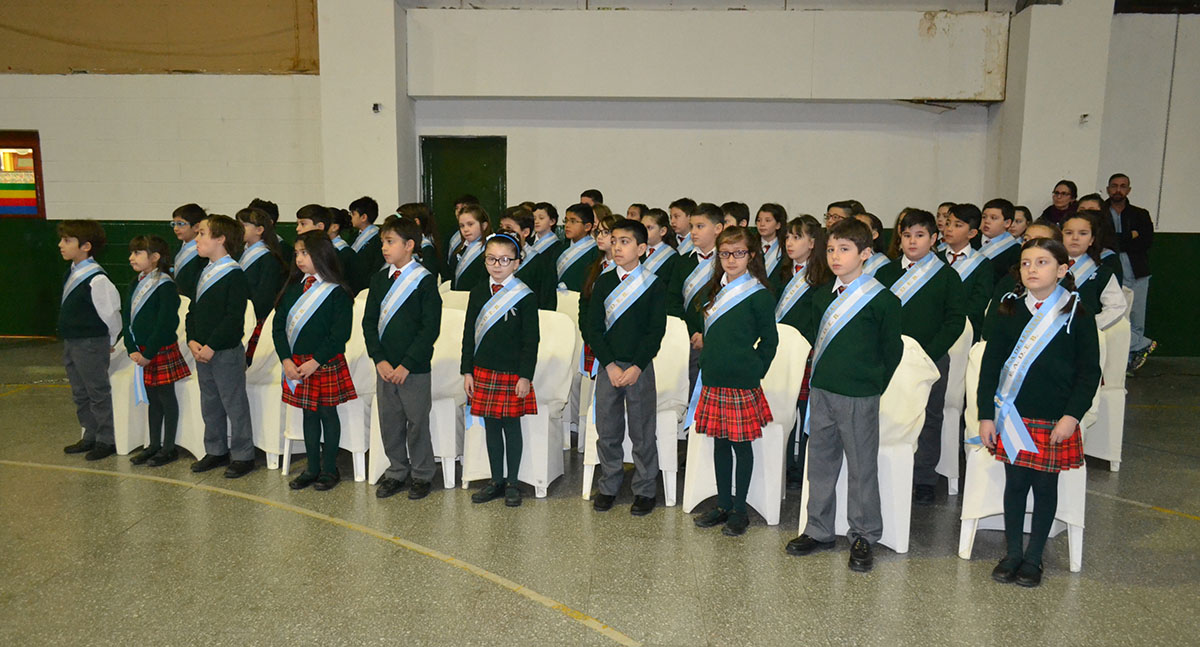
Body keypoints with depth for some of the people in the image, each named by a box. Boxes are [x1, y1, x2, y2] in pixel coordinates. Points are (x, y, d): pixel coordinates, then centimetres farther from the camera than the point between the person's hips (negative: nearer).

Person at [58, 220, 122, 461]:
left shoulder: (96, 279, -22)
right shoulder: (73, 273, 7)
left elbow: (111, 312, -17)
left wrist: (110, 340, -4)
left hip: (91, 344, -9)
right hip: (71, 342, 10)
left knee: (98, 393, 1)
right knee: (80, 394, 18)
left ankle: (107, 440, 12)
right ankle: (90, 436, 30)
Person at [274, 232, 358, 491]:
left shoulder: (337, 292, -10)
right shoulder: (293, 287, 6)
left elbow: (340, 334, -14)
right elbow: (278, 326, 5)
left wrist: (315, 362, -18)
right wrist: (286, 360, -7)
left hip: (326, 364, -5)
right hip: (295, 365, 5)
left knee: (328, 413, 5)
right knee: (309, 414, 13)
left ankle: (330, 469, 18)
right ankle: (312, 467, 24)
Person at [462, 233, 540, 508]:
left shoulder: (525, 297, -6)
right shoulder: (478, 293, 6)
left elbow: (531, 341, -7)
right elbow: (469, 334, 9)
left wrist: (525, 376, -11)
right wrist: (467, 371, 5)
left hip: (513, 374, -4)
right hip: (483, 371, 4)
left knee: (511, 426, 5)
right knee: (491, 426, 11)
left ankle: (512, 483, 18)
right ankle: (496, 480, 24)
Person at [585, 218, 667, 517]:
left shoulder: (655, 285, -3)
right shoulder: (603, 282, 5)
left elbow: (656, 330, -7)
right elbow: (592, 327, 1)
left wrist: (636, 368, -15)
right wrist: (610, 366, -9)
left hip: (640, 367, -3)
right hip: (607, 366, 3)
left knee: (643, 432, 5)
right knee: (607, 430, 10)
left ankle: (645, 490, 18)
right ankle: (608, 486, 25)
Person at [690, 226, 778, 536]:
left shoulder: (759, 295, -8)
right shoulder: (713, 290, 10)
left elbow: (769, 339, -3)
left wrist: (754, 370, -4)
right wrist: (707, 363, 13)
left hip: (742, 383, -6)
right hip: (713, 381, 6)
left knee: (741, 444, 4)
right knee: (720, 443, 13)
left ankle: (740, 510, 16)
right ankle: (723, 504, 25)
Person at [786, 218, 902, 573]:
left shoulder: (882, 299, -9)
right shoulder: (822, 297, 8)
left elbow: (892, 351, -3)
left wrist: (873, 386, 0)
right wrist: (824, 374, 13)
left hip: (859, 397, -6)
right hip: (821, 393, 6)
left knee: (862, 467, 5)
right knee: (820, 463, 14)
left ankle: (863, 537, 19)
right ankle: (819, 531, 27)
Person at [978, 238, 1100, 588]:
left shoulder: (1077, 316, -3)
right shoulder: (1007, 312, 0)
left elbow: (1089, 372, -2)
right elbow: (990, 366, 2)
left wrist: (1072, 416, -11)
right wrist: (986, 415, -2)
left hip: (1056, 421, -1)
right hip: (1012, 417, 1)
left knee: (1045, 486, 9)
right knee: (1015, 484, 9)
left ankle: (1033, 557, 23)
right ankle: (1012, 552, 24)